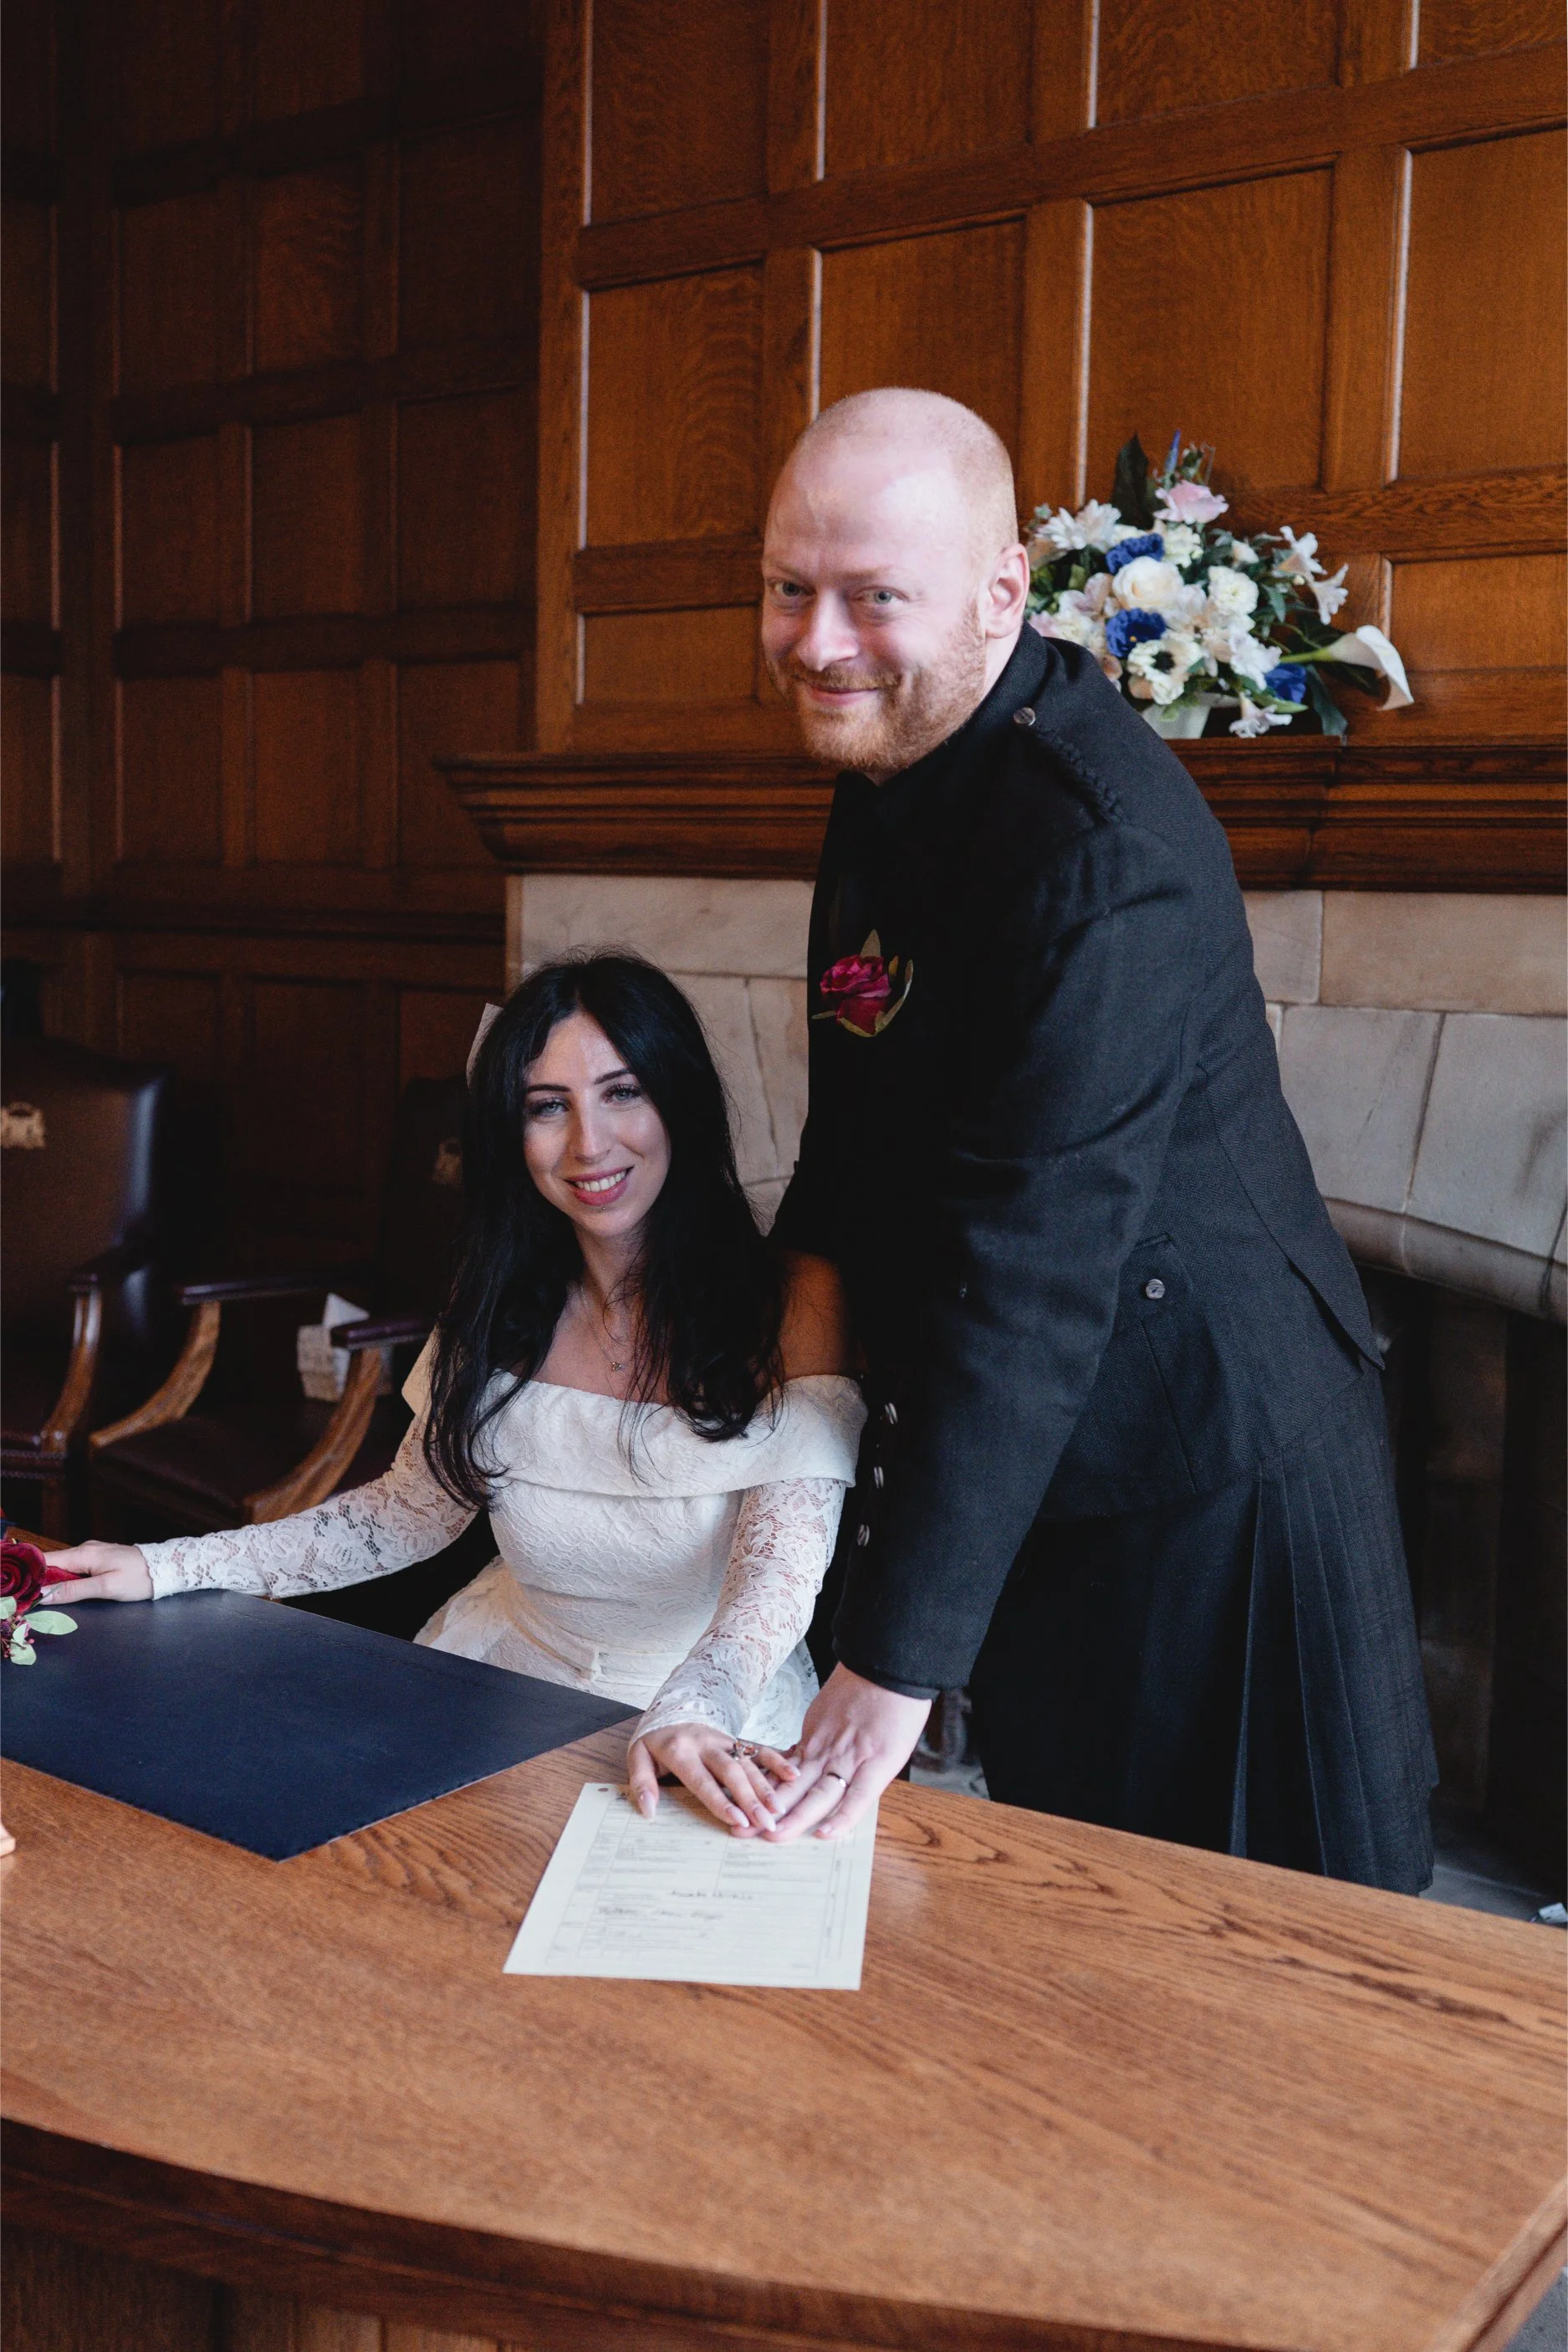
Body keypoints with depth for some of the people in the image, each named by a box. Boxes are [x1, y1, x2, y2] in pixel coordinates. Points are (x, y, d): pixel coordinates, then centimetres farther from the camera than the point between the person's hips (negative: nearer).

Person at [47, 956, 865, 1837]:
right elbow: (409, 1511, 10)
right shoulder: (504, 1306, 3)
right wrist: (168, 1567, 2)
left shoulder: (791, 1304, -14)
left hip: (720, 1734, -5)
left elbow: (783, 1562, -23)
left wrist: (691, 1715, -44)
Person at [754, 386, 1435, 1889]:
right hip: (1031, 1444, 8)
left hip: (1192, 1449, -8)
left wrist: (899, 1658, -32)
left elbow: (1034, 1272, -32)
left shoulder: (1101, 845, -28)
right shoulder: (888, 755, 2)